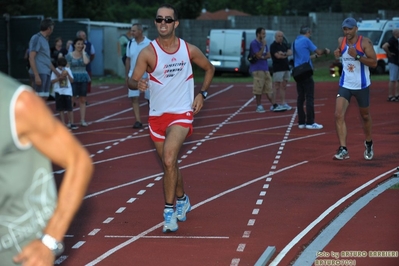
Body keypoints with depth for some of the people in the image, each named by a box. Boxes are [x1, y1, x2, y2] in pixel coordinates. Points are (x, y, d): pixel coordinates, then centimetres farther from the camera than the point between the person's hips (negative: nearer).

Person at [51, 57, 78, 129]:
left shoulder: (68, 70, 5)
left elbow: (72, 81, 2)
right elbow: (52, 81, -8)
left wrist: (68, 75, -13)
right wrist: (59, 78, -19)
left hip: (67, 91, 1)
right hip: (59, 91, -1)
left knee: (70, 108, -3)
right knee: (61, 109, 4)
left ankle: (71, 123, -1)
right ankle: (63, 123, 9)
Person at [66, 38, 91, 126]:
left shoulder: (85, 54, 7)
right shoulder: (69, 55, 1)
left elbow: (86, 62, -15)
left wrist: (83, 51, -6)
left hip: (83, 78, 3)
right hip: (73, 78, -3)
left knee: (83, 100, 6)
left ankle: (83, 120, 10)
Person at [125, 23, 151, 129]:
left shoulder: (149, 44, -10)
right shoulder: (130, 43, 3)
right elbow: (128, 60, 10)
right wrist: (127, 75, 10)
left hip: (146, 75, -3)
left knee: (150, 98, 6)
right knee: (134, 98, -7)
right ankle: (138, 121, -7)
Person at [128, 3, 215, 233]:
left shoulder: (189, 50, -5)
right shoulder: (148, 53, -9)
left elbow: (209, 68, 12)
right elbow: (132, 80, -12)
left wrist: (202, 93, 2)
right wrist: (138, 83, -35)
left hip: (182, 113, -2)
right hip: (157, 115, 2)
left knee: (169, 159, -22)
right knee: (170, 164, 16)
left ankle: (170, 210, -12)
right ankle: (182, 200, 42)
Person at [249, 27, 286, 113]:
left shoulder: (264, 43, 16)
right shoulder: (254, 43, -9)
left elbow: (268, 55, 11)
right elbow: (259, 55, -17)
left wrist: (262, 57, -8)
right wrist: (263, 45, -14)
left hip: (265, 69, 8)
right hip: (257, 69, -8)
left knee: (268, 88, 6)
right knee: (258, 88, -5)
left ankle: (273, 105, 5)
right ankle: (259, 106, 1)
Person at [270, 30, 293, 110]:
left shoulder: (284, 45, 17)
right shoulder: (273, 46, -5)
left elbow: (291, 52, 4)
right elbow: (278, 56, -17)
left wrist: (284, 53, -16)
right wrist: (287, 55, -3)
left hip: (286, 68, 7)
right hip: (278, 69, -7)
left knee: (284, 87, 8)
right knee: (276, 87, -7)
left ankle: (283, 103, 12)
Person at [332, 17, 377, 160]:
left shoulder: (365, 42, -12)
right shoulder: (341, 41, 1)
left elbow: (374, 62, -16)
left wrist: (357, 56, -26)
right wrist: (338, 53, 0)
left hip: (362, 85, -3)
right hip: (345, 85, 3)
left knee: (365, 116, 14)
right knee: (339, 115, -15)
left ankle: (369, 144, 39)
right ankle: (343, 149, -16)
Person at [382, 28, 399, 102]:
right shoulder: (392, 40, -16)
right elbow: (384, 46, -32)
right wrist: (389, 53, -20)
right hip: (393, 62, -10)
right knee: (393, 80, -8)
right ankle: (390, 96, -6)